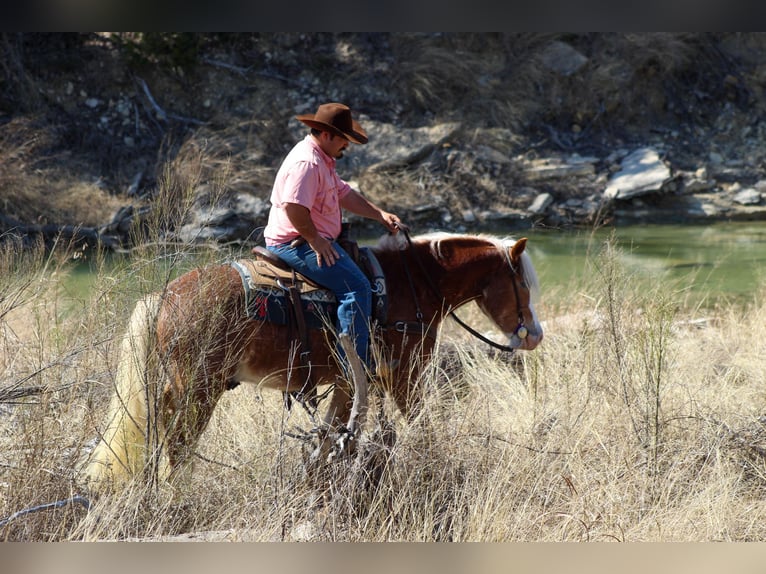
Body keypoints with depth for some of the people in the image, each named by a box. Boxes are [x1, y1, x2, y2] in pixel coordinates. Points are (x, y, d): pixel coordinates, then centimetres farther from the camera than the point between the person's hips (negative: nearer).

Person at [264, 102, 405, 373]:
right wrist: (315, 240, -20)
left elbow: (345, 194, 21)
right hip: (297, 244, -12)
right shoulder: (306, 162, -20)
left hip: (314, 240, 12)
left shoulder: (323, 160, 17)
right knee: (357, 287, -20)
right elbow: (293, 208, -30)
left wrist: (380, 214, 11)